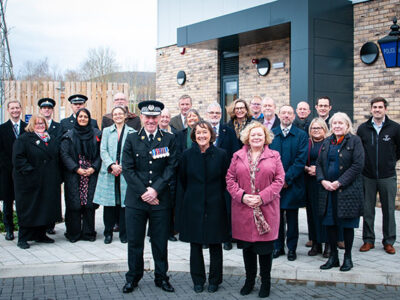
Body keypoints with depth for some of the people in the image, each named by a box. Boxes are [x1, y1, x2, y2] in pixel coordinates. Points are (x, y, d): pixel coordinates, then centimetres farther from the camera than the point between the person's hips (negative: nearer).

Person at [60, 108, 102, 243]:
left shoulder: (96, 134, 8)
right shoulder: (69, 135, 5)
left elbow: (100, 153, 4)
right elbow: (64, 154, -2)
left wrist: (93, 168, -9)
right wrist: (76, 168, -12)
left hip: (91, 174, 1)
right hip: (73, 175, -1)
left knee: (89, 203, -1)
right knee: (74, 203, -3)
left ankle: (88, 232, 9)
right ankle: (74, 233, 7)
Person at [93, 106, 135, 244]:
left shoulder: (131, 132, 7)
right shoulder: (106, 131, 12)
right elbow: (103, 151, 3)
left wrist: (122, 167, -10)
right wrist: (112, 165, -12)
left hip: (125, 173, -1)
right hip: (108, 172, 1)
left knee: (124, 202, -1)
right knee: (109, 203, 2)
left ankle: (124, 233, 10)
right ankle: (108, 233, 13)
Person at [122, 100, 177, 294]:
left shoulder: (169, 139, 4)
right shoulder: (132, 139, 5)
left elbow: (171, 167, -2)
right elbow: (128, 169, -1)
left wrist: (155, 189, -12)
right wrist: (143, 192, -10)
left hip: (160, 199, 0)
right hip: (135, 199, 1)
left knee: (160, 241, 8)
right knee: (134, 241, 9)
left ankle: (161, 277, 24)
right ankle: (133, 277, 25)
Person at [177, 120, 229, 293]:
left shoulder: (221, 154, -2)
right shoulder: (187, 155, 1)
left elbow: (226, 180, 6)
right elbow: (182, 180, 11)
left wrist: (217, 196, 5)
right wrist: (190, 196, 11)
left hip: (215, 206, -1)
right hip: (193, 207, 1)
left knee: (215, 245, 6)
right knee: (195, 245, 7)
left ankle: (214, 280, 21)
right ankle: (198, 280, 21)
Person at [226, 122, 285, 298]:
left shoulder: (274, 156, 3)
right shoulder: (238, 156, 7)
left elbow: (279, 180, -2)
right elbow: (230, 179, 4)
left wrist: (262, 197, -12)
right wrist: (242, 196, -11)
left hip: (266, 209, -1)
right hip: (243, 209, 2)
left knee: (265, 246, 4)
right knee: (247, 246, 11)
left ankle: (265, 281, 21)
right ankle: (249, 279, 27)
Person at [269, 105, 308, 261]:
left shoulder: (301, 135, 0)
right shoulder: (271, 134, 7)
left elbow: (301, 160, -7)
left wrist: (287, 178, -13)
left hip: (293, 183, -2)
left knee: (292, 218, 6)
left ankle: (291, 248, 17)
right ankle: (278, 246, 20)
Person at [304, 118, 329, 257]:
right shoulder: (306, 143, 11)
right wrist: (307, 168, -8)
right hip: (310, 182, 3)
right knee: (313, 211, 5)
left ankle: (328, 244, 5)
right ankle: (315, 244, 13)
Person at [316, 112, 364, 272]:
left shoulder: (354, 141, -4)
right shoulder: (327, 142, 13)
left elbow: (358, 165, -12)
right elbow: (319, 163, 12)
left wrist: (339, 182, -16)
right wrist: (323, 180, -7)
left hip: (347, 190, -5)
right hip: (328, 189, 5)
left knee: (347, 224, 3)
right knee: (329, 223, 7)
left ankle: (347, 257, 17)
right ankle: (333, 257, 20)